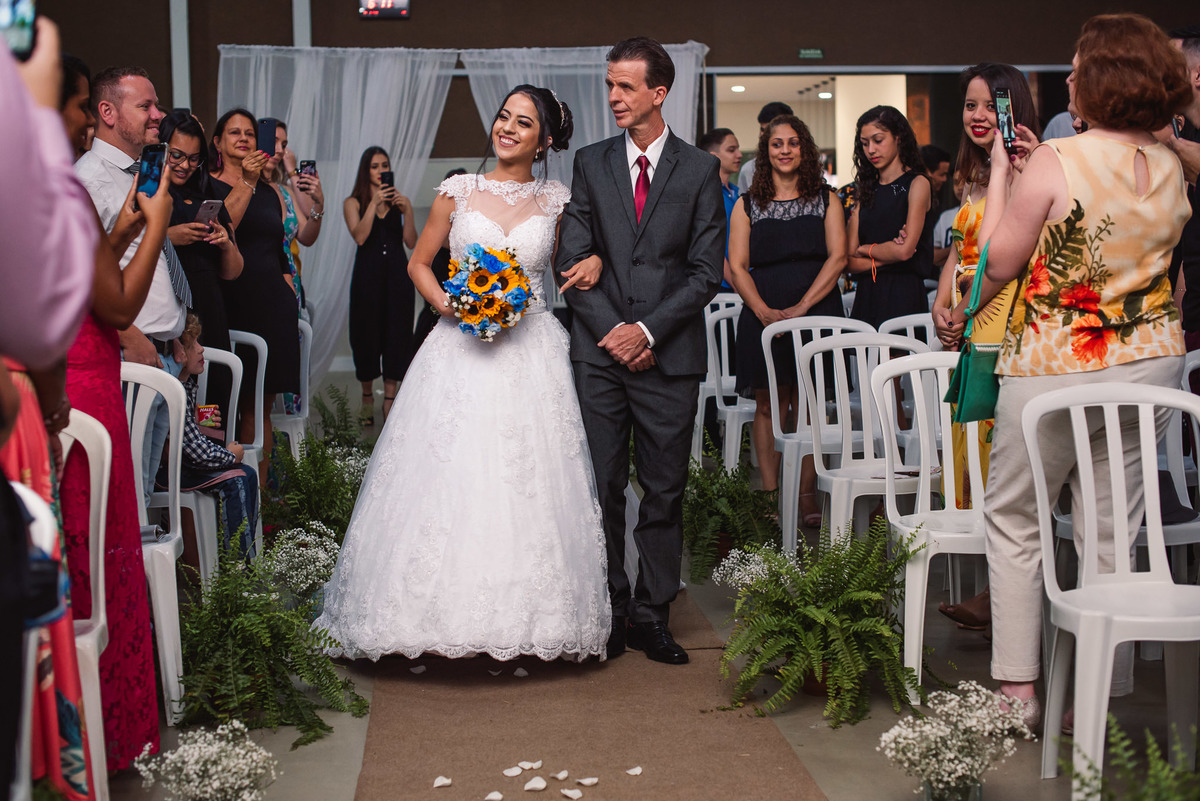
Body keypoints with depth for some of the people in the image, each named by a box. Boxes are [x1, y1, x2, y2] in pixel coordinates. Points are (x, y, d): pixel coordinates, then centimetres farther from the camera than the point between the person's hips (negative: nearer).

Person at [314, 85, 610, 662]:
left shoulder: (556, 202, 7)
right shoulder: (458, 192, 5)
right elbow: (419, 263, 12)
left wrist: (592, 261, -1)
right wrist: (447, 304, -6)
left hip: (531, 351, 0)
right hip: (462, 351, 0)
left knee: (528, 482, -1)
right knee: (449, 476, -4)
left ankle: (523, 616, 10)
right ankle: (447, 613, 7)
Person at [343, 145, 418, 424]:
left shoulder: (400, 201, 10)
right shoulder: (353, 203, 5)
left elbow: (411, 242, 0)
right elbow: (359, 236, -12)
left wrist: (407, 210, -12)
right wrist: (374, 204, -17)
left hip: (397, 275, 2)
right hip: (368, 276, -1)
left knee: (396, 333, 0)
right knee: (367, 335, 3)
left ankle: (390, 398, 6)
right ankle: (367, 397, 17)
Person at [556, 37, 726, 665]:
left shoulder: (699, 170, 4)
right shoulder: (590, 164, 9)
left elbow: (705, 271, 0)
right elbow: (572, 259, 5)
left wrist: (648, 330, -10)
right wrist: (613, 331, -6)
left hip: (669, 354, -1)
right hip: (600, 352, 1)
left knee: (664, 491, 4)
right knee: (602, 488, 2)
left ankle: (652, 617, 14)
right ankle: (609, 613, 14)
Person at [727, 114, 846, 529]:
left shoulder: (825, 199, 10)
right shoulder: (748, 205, 12)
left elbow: (838, 257, 0)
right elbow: (737, 266, 5)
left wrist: (802, 306, -12)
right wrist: (764, 311, -11)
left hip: (816, 311, -1)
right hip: (763, 316, 1)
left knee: (808, 405, -2)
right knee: (768, 405, -2)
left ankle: (807, 495, 1)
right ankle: (770, 495, 2)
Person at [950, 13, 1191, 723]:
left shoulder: (1056, 162, -15)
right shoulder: (1171, 168, 4)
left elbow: (1001, 261, -8)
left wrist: (1000, 174, 7)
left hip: (1056, 367, -5)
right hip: (1152, 364, 5)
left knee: (1014, 520, 11)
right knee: (1113, 532, 11)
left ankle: (1017, 689, 12)